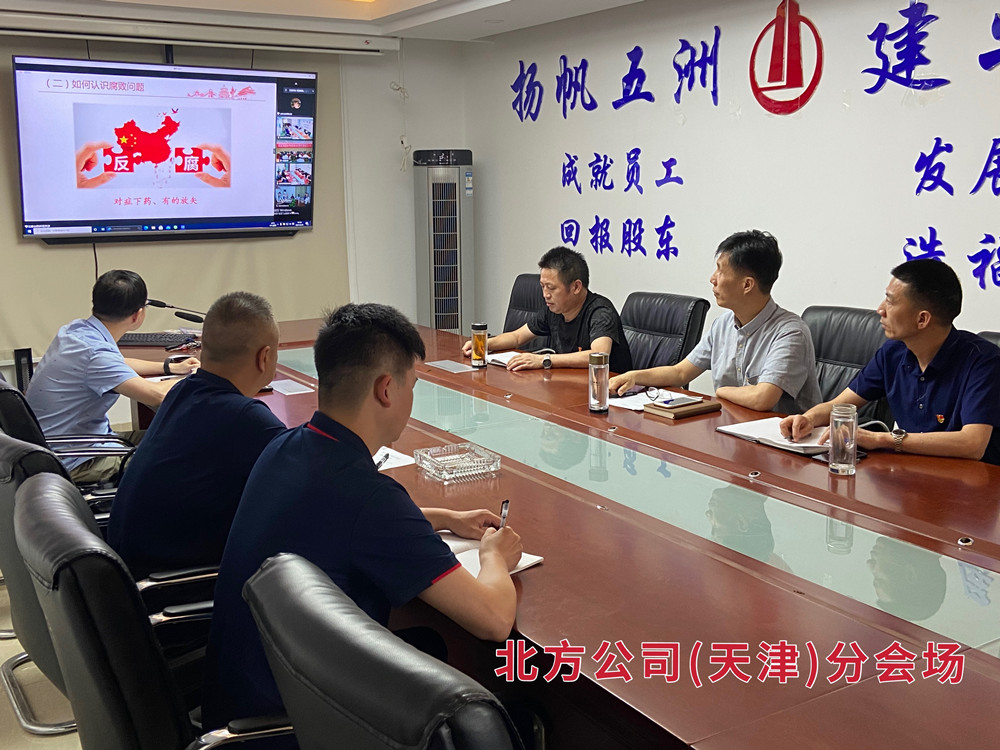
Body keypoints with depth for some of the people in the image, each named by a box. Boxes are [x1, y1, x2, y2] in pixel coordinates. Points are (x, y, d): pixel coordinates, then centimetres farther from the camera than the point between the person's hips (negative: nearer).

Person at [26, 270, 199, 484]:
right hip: (73, 463, -10)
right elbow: (156, 395, -33)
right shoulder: (95, 352, -28)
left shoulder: (76, 329, 2)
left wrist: (171, 367, 23)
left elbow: (117, 365, 23)